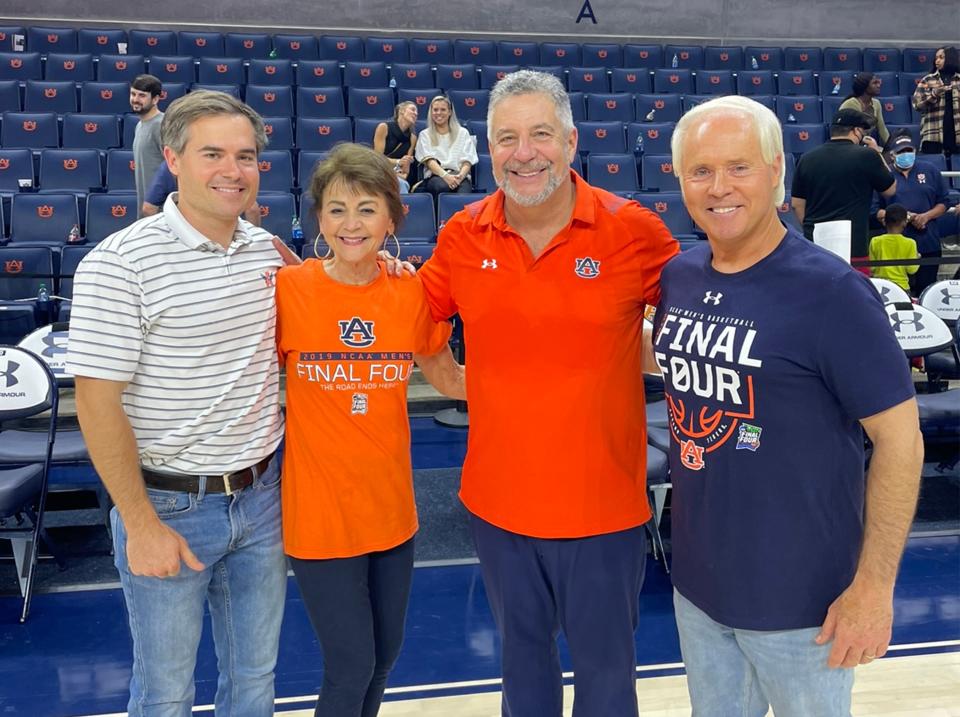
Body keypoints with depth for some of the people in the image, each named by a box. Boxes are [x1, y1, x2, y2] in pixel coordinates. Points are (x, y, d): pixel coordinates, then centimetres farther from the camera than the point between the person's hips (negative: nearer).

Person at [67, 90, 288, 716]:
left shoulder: (266, 249, 2)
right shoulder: (121, 262, -15)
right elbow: (98, 404, -15)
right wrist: (141, 525, -15)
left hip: (262, 495, 5)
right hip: (170, 506, -4)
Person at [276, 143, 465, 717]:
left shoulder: (411, 294, -4)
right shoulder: (287, 290, -12)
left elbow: (450, 379, 7)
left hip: (392, 507, 4)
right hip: (320, 512, -4)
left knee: (385, 652, 20)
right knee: (352, 664, 5)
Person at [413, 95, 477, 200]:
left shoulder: (462, 133, 19)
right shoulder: (425, 135, 17)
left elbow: (467, 160, 9)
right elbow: (429, 160, 1)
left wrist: (460, 175, -15)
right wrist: (445, 175, -19)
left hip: (459, 176, 0)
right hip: (436, 176, 0)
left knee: (464, 193, -37)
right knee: (442, 186, -39)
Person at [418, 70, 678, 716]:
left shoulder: (632, 230, -12)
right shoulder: (462, 236, -3)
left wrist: (642, 365, -13)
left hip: (603, 501, -2)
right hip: (496, 498, 3)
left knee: (605, 663, 17)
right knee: (522, 652, 24)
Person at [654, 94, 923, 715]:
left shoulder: (832, 291, -18)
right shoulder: (677, 276, -2)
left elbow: (900, 441, -15)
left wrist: (874, 586, -16)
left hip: (800, 597, -5)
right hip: (697, 580, 5)